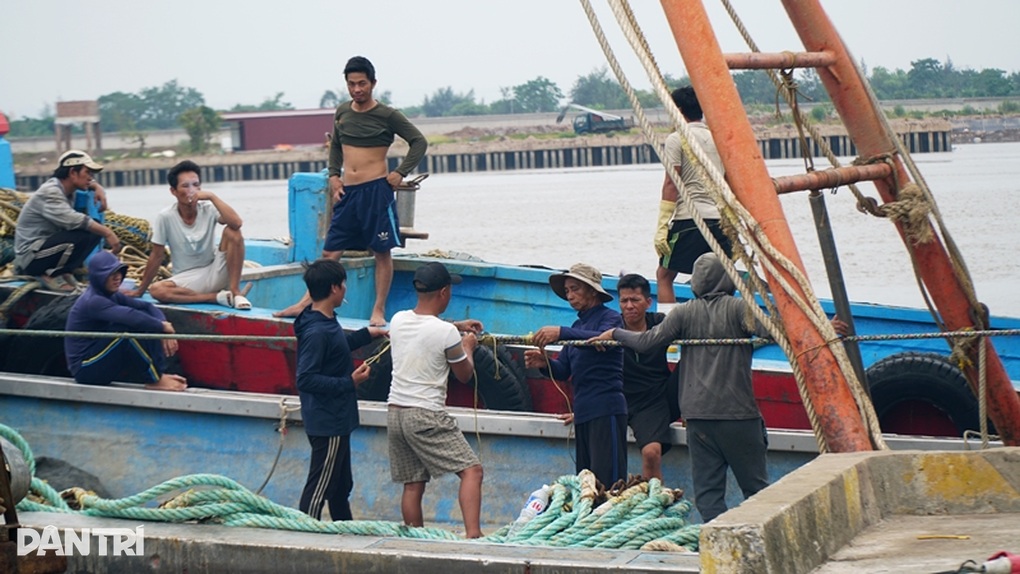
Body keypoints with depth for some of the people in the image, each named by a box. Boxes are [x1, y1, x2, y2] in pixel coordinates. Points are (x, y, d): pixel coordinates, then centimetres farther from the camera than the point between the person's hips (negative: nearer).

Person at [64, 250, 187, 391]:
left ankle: (159, 373, -9)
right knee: (127, 328, -27)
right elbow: (130, 316, -33)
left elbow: (147, 307, 5)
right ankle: (155, 380, -19)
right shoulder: (93, 302, -20)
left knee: (147, 325, 0)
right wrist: (162, 326, -21)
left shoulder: (113, 296, 9)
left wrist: (163, 325, -15)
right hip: (85, 368, -9)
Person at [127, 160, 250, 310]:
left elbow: (236, 223, -29)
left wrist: (212, 197, -26)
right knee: (156, 290, -31)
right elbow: (157, 256, -2)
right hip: (186, 279, 0)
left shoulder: (209, 209, -9)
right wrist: (140, 290, 1)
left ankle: (235, 291, -19)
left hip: (215, 273, 0)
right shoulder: (165, 217, -11)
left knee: (232, 232, -23)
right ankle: (218, 297, -25)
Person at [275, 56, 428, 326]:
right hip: (347, 191, 5)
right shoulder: (342, 112, 9)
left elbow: (419, 142, -2)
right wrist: (334, 175, 12)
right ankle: (307, 302, 9)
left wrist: (400, 173, -8)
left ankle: (379, 310, 5)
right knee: (331, 251, 7)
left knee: (382, 251, 0)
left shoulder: (387, 116, -5)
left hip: (376, 189, -5)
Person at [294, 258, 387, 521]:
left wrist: (366, 334, 32)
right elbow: (306, 380, -28)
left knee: (342, 484, 21)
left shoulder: (327, 322, 7)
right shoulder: (316, 332, -24)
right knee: (320, 487, -4)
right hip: (327, 422, -11)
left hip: (337, 419, 11)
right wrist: (350, 382, -25)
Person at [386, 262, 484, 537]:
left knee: (413, 485, 12)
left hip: (395, 412, 7)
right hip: (427, 416, -7)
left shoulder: (398, 320, 6)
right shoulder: (446, 332, -13)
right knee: (471, 470, -8)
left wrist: (457, 326, 34)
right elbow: (464, 375, 2)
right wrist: (468, 347, 20)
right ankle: (473, 535, -23)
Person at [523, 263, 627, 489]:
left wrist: (561, 333, -34)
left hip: (606, 410, -8)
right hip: (583, 411, 8)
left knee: (606, 480, -16)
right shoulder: (578, 325, 21)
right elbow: (563, 370, 16)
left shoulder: (610, 318, 0)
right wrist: (544, 363, -6)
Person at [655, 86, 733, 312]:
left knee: (664, 275, 4)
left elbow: (671, 185, -8)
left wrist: (662, 226, -8)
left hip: (688, 218, -5)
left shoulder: (676, 139, -2)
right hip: (720, 219, 5)